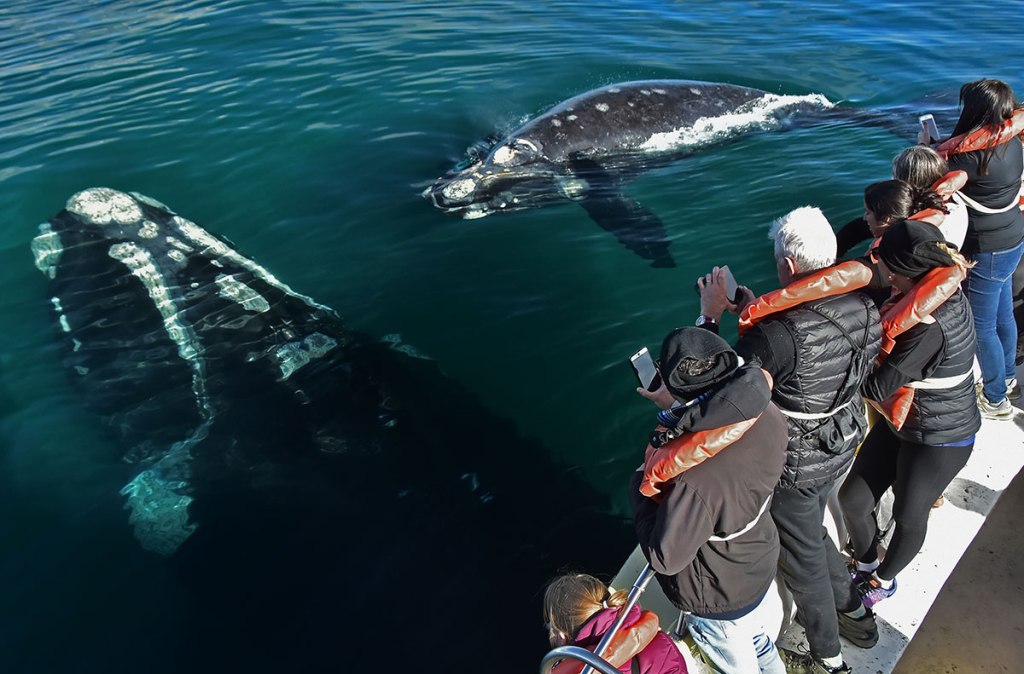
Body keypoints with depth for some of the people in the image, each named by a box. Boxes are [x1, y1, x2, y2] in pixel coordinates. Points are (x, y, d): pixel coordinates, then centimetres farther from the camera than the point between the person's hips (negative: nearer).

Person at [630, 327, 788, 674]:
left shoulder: (695, 483, -46)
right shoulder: (766, 415, -25)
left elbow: (665, 558, -29)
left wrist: (640, 484, -18)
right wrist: (675, 408, -3)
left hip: (720, 600, -6)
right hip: (759, 562, 7)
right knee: (757, 640, 37)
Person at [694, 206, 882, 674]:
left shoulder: (779, 332, -36)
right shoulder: (862, 306, -11)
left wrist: (710, 315, -17)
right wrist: (757, 312, 4)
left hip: (795, 464, -7)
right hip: (842, 445, 7)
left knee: (802, 557, 16)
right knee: (810, 530, 32)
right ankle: (854, 614, 53)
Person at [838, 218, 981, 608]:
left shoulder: (929, 328, -35)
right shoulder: (946, 293, -8)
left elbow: (876, 387, -30)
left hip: (939, 440, -8)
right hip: (902, 423, 8)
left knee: (908, 516, 18)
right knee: (852, 498, 14)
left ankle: (884, 579, 44)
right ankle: (865, 565, 41)